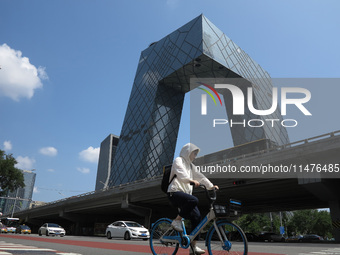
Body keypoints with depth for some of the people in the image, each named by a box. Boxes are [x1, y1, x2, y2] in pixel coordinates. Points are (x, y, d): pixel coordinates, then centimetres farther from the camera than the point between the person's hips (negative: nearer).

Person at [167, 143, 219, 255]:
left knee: (196, 216, -6)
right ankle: (177, 220, -14)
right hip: (175, 192, -8)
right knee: (194, 200, -33)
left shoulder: (191, 165, 26)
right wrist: (191, 180, -37)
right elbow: (181, 174, -20)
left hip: (185, 193, 8)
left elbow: (199, 176, 18)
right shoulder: (178, 160, -1)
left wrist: (210, 186, 4)